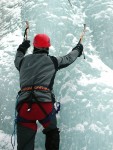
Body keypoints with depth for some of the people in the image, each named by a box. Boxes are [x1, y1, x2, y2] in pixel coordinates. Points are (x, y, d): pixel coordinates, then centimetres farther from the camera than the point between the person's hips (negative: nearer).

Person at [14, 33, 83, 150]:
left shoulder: (23, 61, 16)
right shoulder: (53, 61, 9)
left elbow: (17, 60, 42)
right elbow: (68, 58, 28)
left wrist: (22, 48, 61)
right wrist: (77, 50, 50)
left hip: (24, 105, 2)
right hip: (44, 104, -2)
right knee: (52, 133, 26)